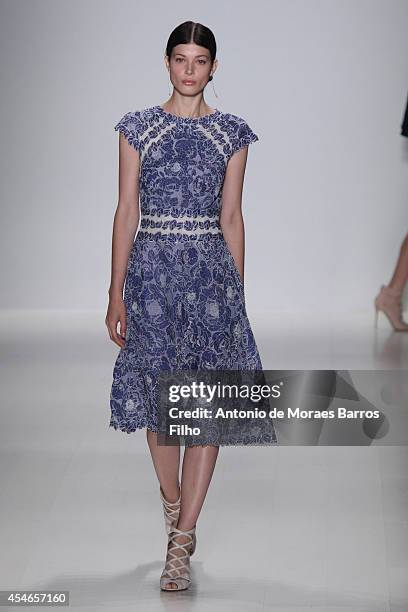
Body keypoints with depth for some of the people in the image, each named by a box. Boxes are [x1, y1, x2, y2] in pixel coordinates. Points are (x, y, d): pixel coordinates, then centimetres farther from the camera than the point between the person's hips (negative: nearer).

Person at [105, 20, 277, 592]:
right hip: (152, 270, 0)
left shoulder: (232, 132, 6)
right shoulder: (138, 127, 3)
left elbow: (231, 217, 8)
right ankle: (173, 503, 33)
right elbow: (127, 211, 1)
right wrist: (117, 294, -3)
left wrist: (237, 292, 6)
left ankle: (181, 541, 3)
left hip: (211, 270, 0)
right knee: (158, 397, 7)